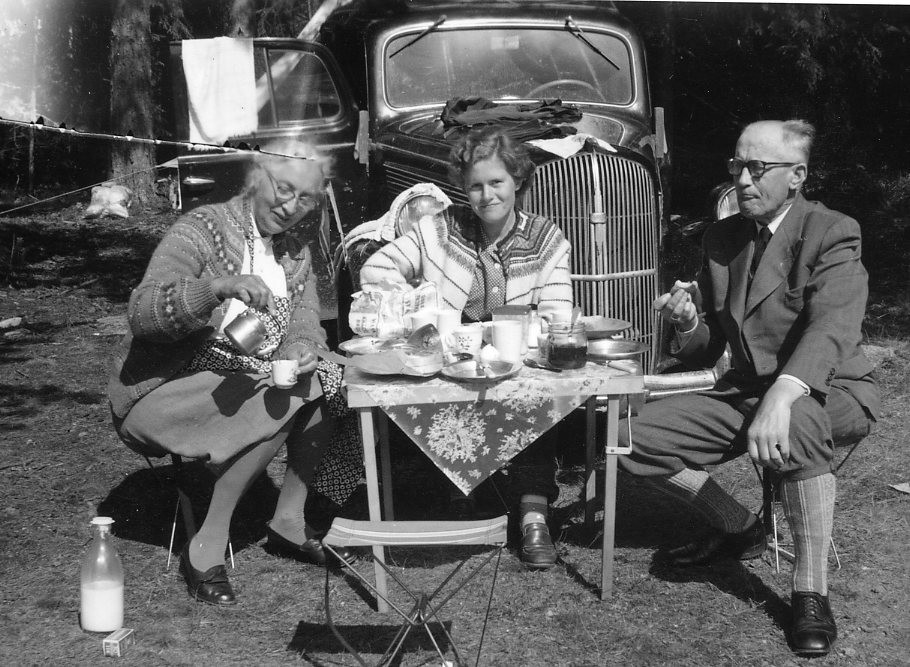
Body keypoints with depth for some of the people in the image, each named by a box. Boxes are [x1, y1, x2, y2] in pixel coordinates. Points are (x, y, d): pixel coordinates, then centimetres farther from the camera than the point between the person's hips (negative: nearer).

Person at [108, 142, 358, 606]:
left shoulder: (294, 244, 10)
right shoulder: (200, 230, -14)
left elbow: (305, 316, 1)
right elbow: (141, 312, -28)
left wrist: (300, 349, -25)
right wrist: (221, 287, -45)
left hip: (243, 383, 8)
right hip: (161, 392, -7)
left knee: (326, 381, -13)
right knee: (278, 404, -29)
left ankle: (288, 519, -1)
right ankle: (207, 546, -21)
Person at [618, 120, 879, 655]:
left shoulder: (832, 234, -12)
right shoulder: (721, 239, 7)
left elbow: (831, 329, -29)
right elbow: (705, 354, 11)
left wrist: (780, 399, -46)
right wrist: (689, 325, -14)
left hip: (830, 390, -6)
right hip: (747, 391, 6)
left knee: (798, 423, -41)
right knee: (637, 437, -10)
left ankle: (812, 591, -28)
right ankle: (740, 530, 12)